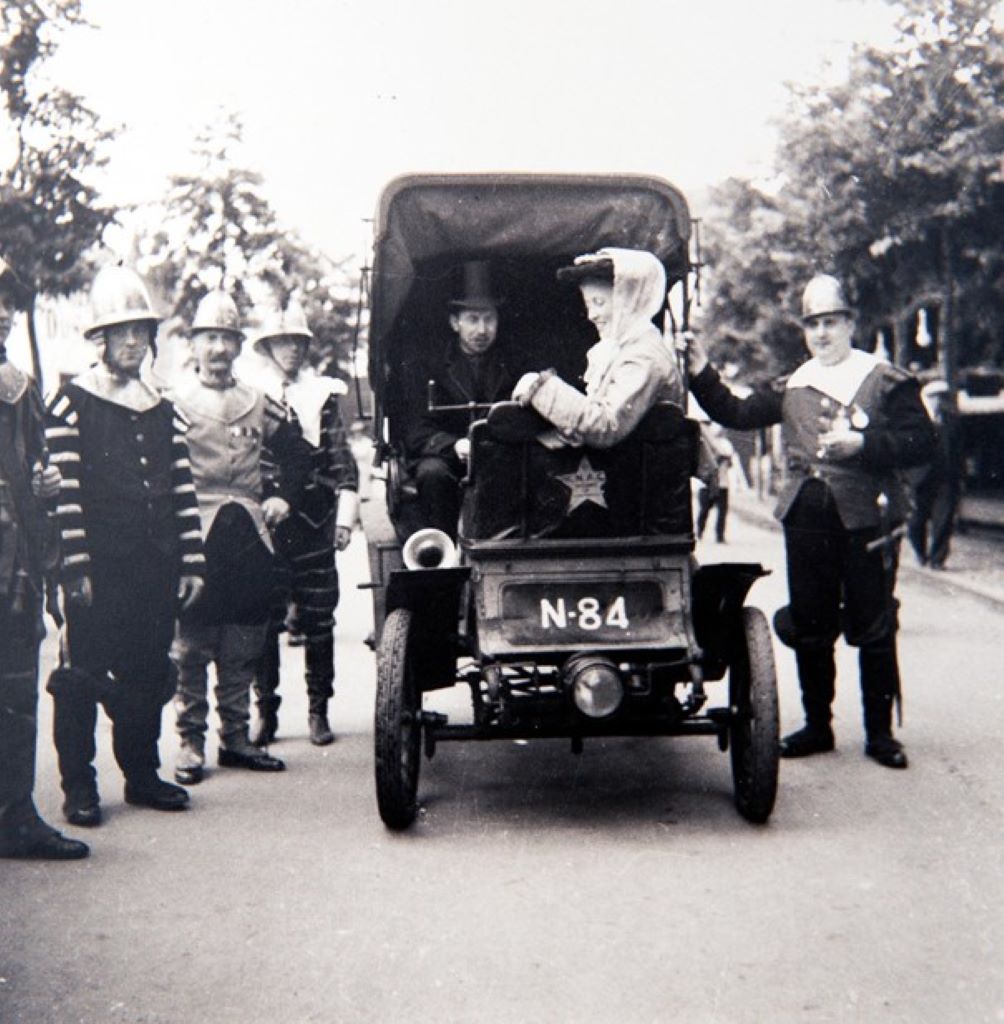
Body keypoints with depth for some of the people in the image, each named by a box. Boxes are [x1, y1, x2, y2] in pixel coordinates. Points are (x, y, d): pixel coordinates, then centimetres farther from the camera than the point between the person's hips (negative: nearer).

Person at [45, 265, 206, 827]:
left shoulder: (164, 412, 14)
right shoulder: (73, 403, -2)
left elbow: (183, 492, 12)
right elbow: (64, 492, -8)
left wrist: (191, 562, 7)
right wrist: (76, 566, -14)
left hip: (155, 569, 5)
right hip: (100, 569, -5)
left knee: (149, 673, 10)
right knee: (84, 674, 0)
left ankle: (143, 774, 22)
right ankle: (79, 787, 10)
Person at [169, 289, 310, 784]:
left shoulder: (257, 403, 12)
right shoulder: (174, 400, -1)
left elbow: (296, 451, 23)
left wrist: (284, 497, 12)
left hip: (249, 536, 5)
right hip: (195, 537, -4)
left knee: (243, 649, 9)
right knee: (191, 647, -2)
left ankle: (236, 738, 19)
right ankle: (190, 740, 7)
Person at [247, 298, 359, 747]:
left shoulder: (322, 395, 9)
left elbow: (343, 463, 7)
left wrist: (345, 518, 0)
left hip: (312, 523, 1)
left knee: (317, 618, 3)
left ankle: (318, 710, 12)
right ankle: (265, 710, 9)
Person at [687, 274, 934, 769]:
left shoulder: (888, 382, -1)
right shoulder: (791, 387, 13)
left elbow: (919, 443, -8)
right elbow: (737, 413, 9)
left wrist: (861, 443, -19)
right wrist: (702, 375, -2)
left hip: (865, 520, -4)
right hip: (805, 519, 4)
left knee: (873, 628, 3)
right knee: (809, 628, 10)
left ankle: (880, 732, 14)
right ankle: (817, 725, 23)